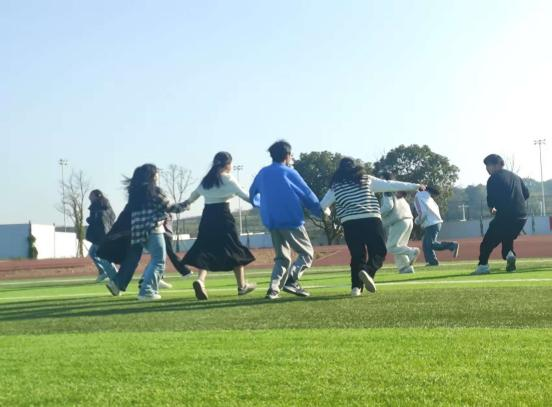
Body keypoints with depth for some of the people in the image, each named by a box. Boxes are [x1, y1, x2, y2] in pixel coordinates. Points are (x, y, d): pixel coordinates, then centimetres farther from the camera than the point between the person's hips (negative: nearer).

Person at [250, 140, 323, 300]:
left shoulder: (263, 173, 11)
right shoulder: (289, 173, -5)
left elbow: (253, 197, 23)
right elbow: (307, 194, -4)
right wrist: (320, 211, 9)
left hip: (271, 222, 6)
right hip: (292, 220, -6)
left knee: (282, 257, 15)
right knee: (307, 253, 4)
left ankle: (273, 288, -2)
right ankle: (291, 280, -17)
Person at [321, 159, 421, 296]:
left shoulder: (336, 186, 12)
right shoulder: (367, 180, 10)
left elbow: (323, 205, 15)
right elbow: (390, 185, 13)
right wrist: (415, 186, 20)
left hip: (350, 224, 2)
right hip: (371, 220, -2)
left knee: (357, 255, 14)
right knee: (379, 252, 6)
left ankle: (356, 286, 1)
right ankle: (367, 272, -23)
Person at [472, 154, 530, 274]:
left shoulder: (494, 179, -1)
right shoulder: (515, 177, 18)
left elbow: (491, 199, -7)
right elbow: (526, 194, 18)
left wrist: (492, 208, 13)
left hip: (505, 216, -6)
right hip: (522, 216, 6)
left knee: (488, 241, 3)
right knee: (508, 238, 25)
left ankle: (483, 265, -6)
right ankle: (509, 254, -2)